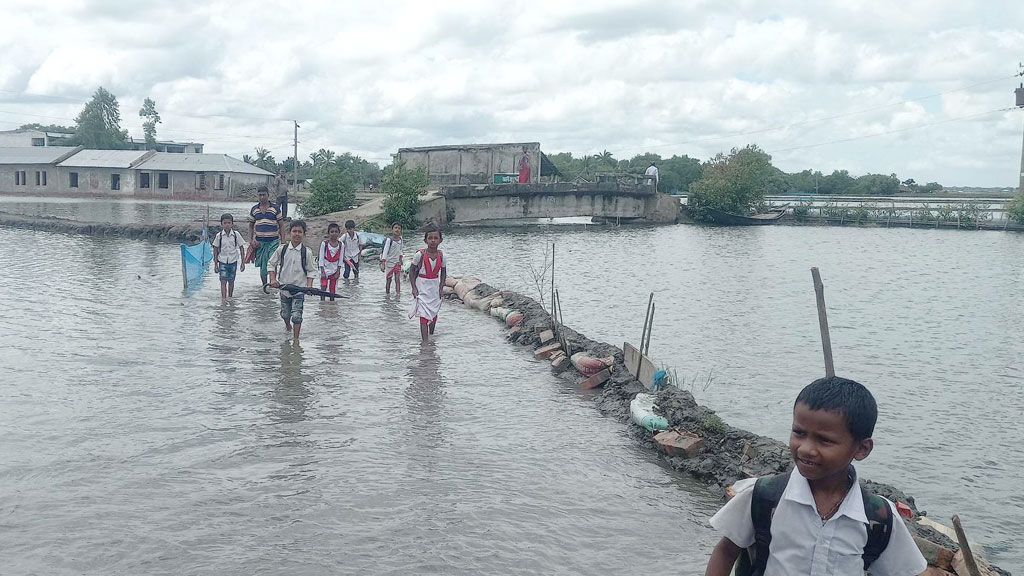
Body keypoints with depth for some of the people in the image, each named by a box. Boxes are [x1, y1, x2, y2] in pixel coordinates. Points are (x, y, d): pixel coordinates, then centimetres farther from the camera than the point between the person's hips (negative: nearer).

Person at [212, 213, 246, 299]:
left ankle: (230, 298, 26)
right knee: (223, 281, -7)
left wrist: (243, 262, 0)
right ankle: (223, 299, -11)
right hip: (222, 262, -1)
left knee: (231, 281, 12)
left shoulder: (236, 234, -5)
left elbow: (241, 248, 2)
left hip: (233, 261, 1)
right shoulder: (219, 236, -5)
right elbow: (215, 249, 2)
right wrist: (215, 264, 2)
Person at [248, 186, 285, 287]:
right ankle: (264, 285, 17)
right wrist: (251, 240, 2)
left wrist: (283, 242, -4)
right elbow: (251, 226, 15)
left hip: (273, 241, -3)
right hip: (259, 241, 3)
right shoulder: (254, 209, 9)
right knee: (262, 265, 7)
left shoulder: (275, 208, 1)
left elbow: (281, 226, 3)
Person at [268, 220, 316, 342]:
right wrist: (273, 279, -4)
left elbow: (311, 270, -2)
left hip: (299, 289, -3)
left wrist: (309, 286, -13)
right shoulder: (282, 249, -3)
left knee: (296, 316, -8)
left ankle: (296, 339, 3)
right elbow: (272, 264, 7)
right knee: (285, 313, 20)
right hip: (284, 288, 3)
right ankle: (288, 326, 50)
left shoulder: (307, 252, -7)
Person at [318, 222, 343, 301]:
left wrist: (338, 272, -1)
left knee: (332, 289, 8)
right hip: (325, 269, -2)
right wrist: (322, 272, -10)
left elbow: (340, 259, 3)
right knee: (323, 287, -11)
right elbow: (321, 258, -6)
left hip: (335, 270, 2)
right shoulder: (324, 243, -8)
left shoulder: (340, 244, -1)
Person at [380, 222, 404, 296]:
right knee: (388, 279, 6)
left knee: (398, 279, -1)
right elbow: (385, 252, -18)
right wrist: (383, 264, -25)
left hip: (397, 262, 4)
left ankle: (398, 293, -1)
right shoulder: (389, 240, -15)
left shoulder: (400, 239, 2)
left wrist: (400, 260, 11)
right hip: (389, 262, -4)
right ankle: (387, 294, 17)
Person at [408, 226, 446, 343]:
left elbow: (443, 272, 10)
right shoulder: (420, 254, -14)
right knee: (424, 316, -8)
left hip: (434, 288, 4)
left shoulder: (441, 255, -3)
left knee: (433, 315, 14)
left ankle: (431, 336, 35)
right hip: (422, 288, -4)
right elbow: (412, 270, -5)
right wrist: (414, 288, -10)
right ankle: (425, 342, -8)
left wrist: (440, 288, 3)